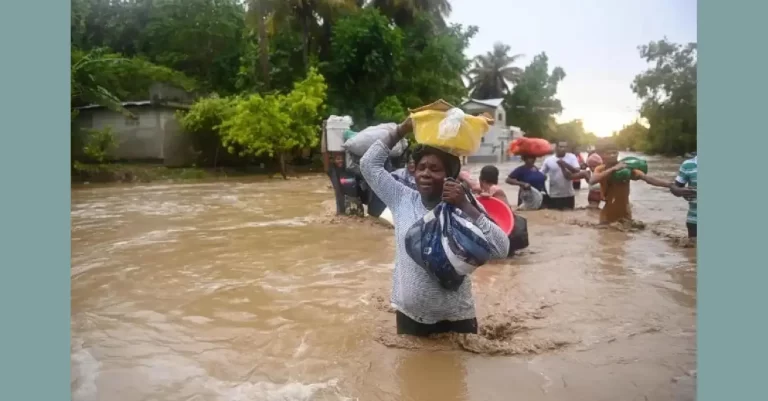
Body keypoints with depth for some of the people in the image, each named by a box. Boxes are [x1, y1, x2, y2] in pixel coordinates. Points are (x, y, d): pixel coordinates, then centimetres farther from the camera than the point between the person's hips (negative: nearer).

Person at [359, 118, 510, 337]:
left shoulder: (464, 210, -10)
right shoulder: (402, 200, -1)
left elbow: (501, 249, -22)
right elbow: (369, 163, 0)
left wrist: (465, 206, -28)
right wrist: (402, 130, -5)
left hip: (454, 319, -2)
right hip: (408, 315, 2)